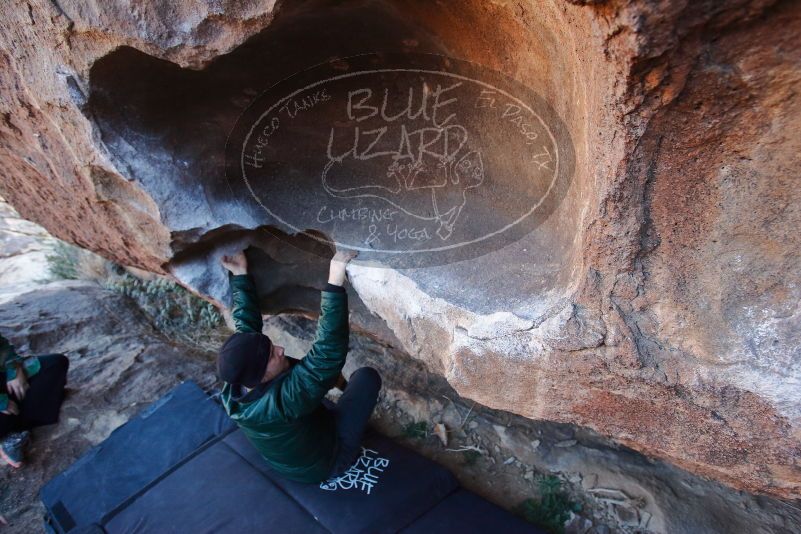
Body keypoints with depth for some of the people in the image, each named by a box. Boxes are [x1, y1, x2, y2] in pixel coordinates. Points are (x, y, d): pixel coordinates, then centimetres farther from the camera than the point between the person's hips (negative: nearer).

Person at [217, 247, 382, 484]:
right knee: (367, 376, -7)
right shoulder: (283, 398, -44)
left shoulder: (235, 385, -23)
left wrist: (240, 274, -6)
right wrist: (335, 281, -56)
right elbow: (329, 352, -52)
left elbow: (247, 323, -9)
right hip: (324, 463, -6)